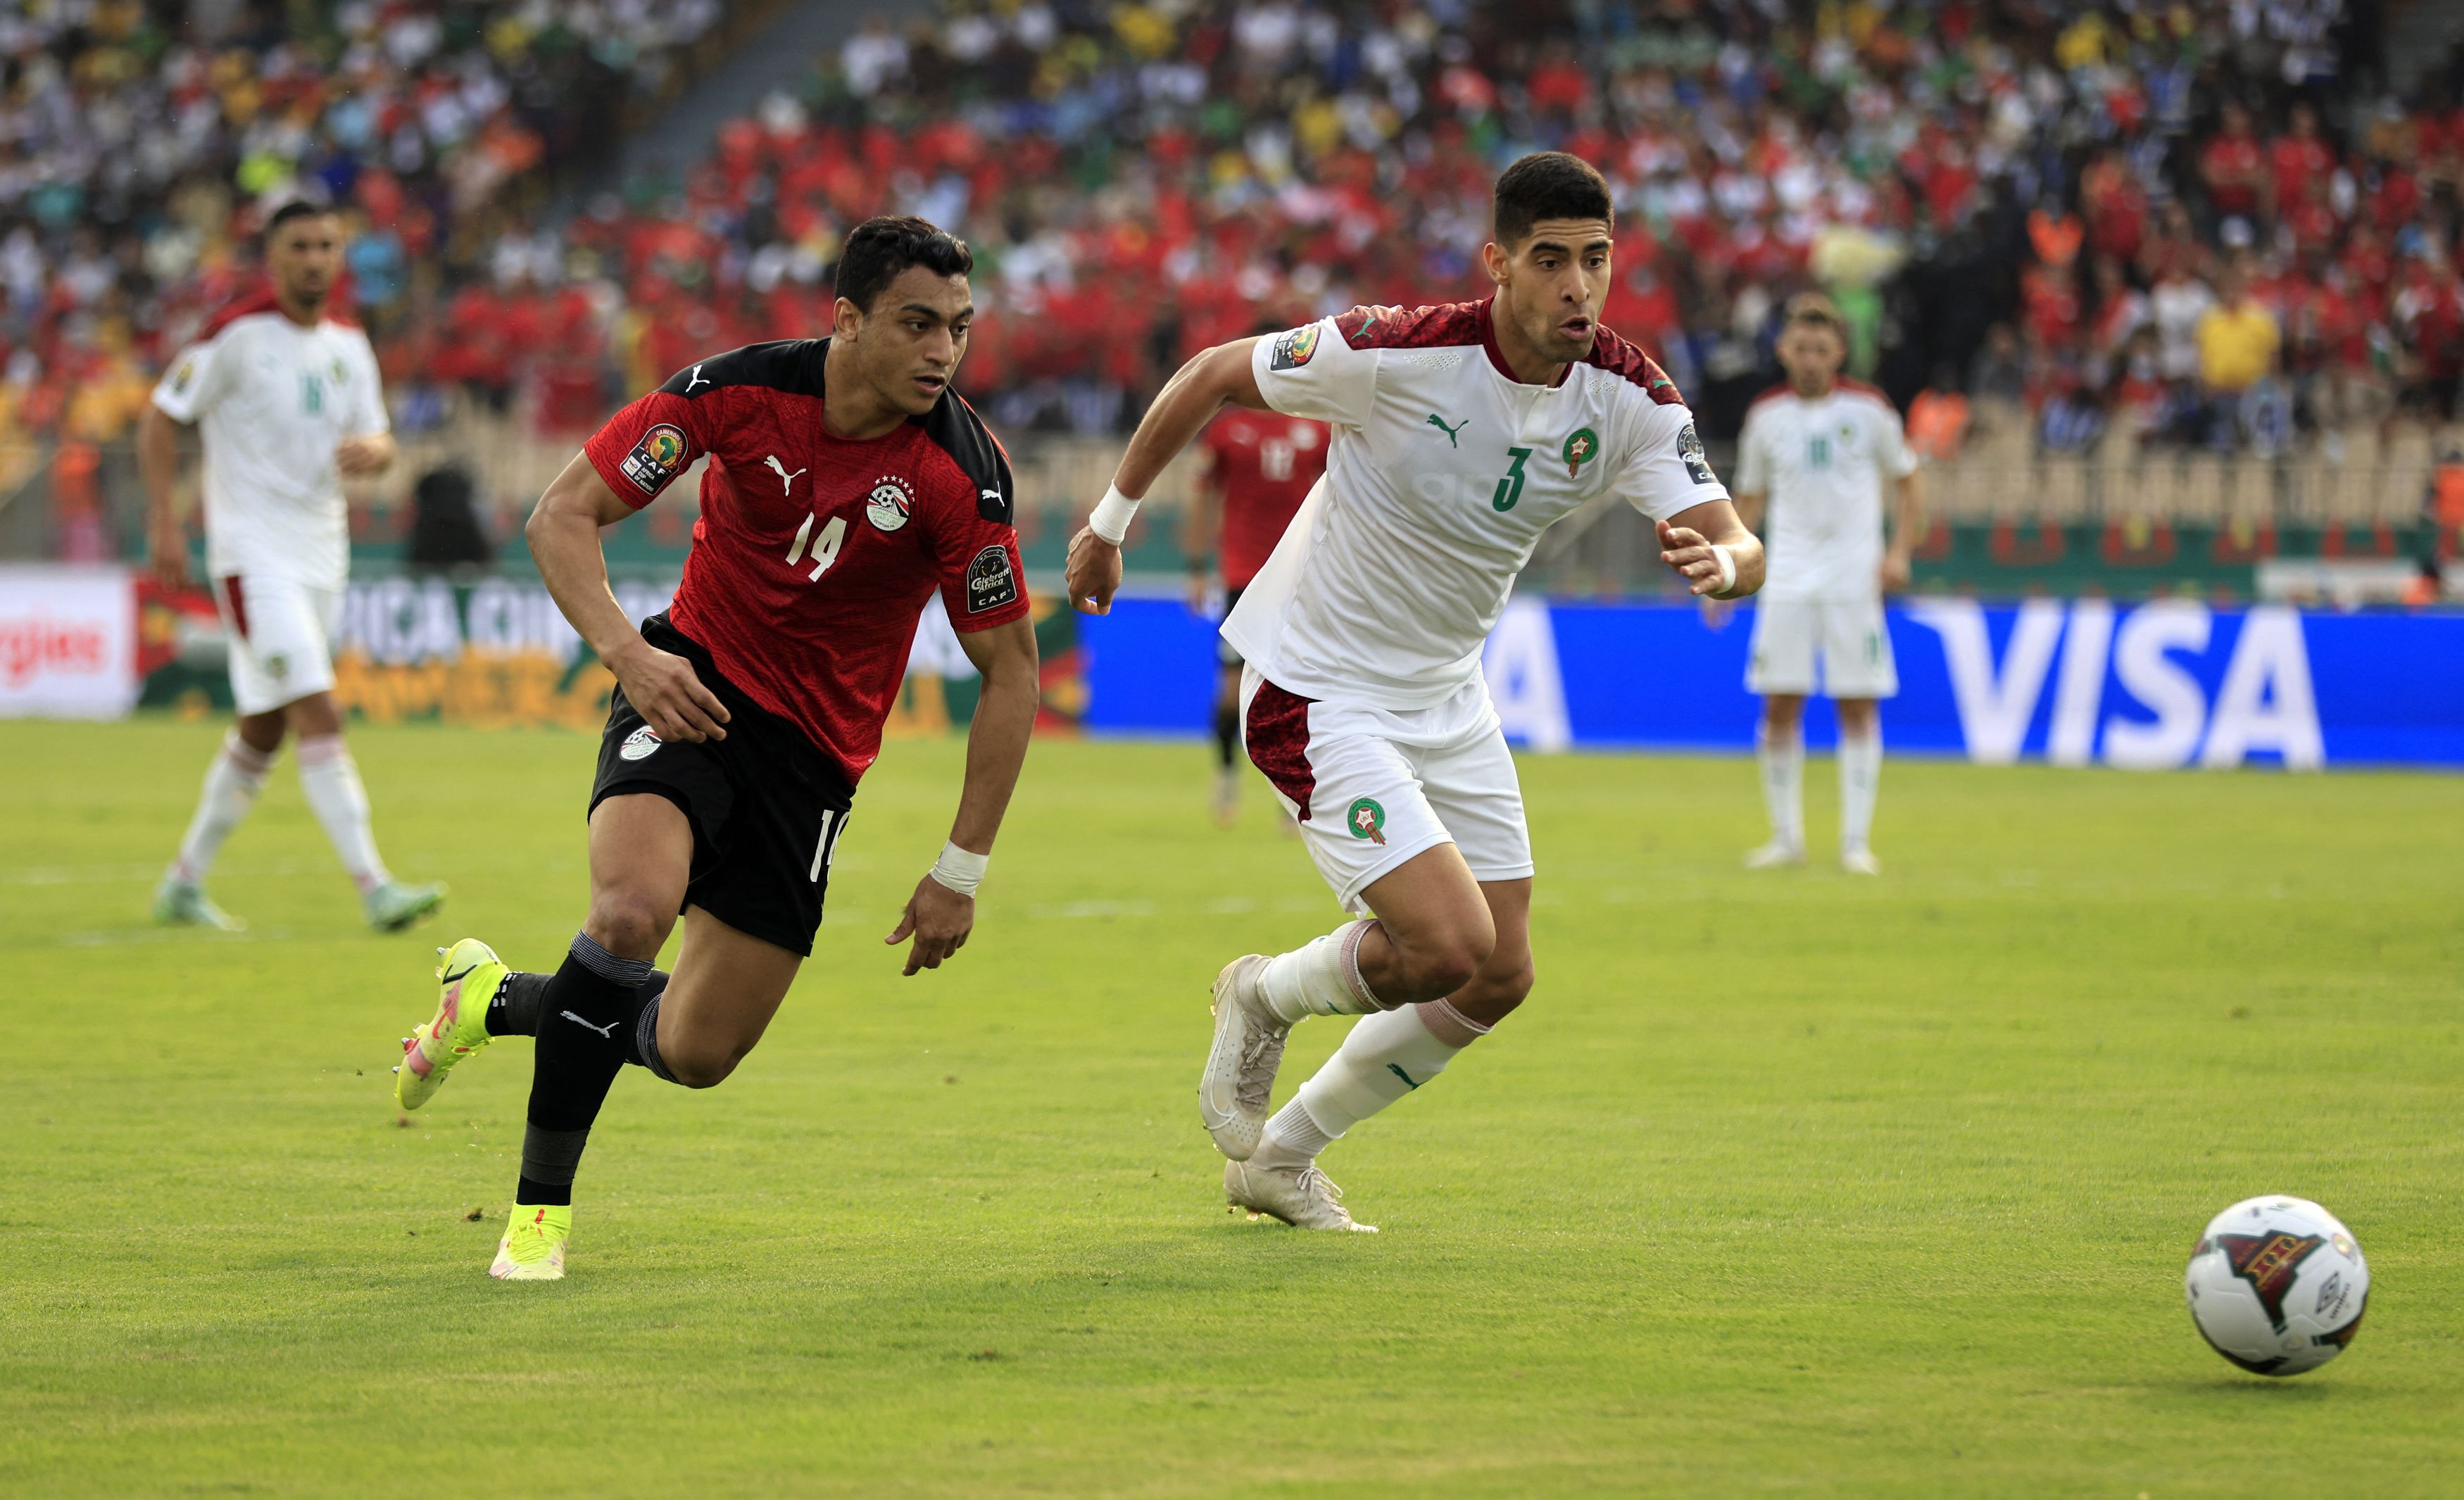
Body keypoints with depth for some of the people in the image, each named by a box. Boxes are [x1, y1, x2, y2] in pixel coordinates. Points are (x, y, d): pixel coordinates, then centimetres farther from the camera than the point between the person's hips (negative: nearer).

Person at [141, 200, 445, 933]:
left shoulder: (348, 346, 10)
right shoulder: (236, 334, -9)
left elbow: (379, 441, 15)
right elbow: (161, 421, -5)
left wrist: (371, 450, -11)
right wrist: (165, 522, -13)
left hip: (322, 555, 7)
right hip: (253, 555, -7)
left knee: (264, 729, 13)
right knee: (317, 715, -17)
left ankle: (184, 883, 25)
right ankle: (373, 887, -23)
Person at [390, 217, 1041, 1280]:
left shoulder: (964, 472, -17)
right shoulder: (738, 392, -16)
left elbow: (1010, 671, -7)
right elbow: (563, 516, -9)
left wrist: (961, 871, -9)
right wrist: (626, 651, -27)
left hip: (813, 749, 2)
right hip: (693, 682, -2)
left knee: (697, 1053, 1)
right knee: (635, 905, -32)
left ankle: (496, 999, 32)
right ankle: (541, 1208, -16)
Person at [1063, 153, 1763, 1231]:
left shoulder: (1628, 398, -11)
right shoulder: (1398, 354, -25)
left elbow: (1736, 542, -17)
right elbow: (1213, 376, -11)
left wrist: (1722, 561, -42)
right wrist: (1112, 519, -1)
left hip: (1447, 699, 7)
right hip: (1317, 694, -7)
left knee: (1499, 979, 7)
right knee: (1450, 950, -20)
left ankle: (1281, 1157, 27)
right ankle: (1266, 998, 13)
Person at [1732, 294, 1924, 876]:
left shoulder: (1868, 410, 0)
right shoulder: (1766, 417, 6)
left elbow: (1908, 485, 8)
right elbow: (1749, 501, 14)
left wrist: (1899, 553, -6)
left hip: (1854, 580, -2)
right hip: (1787, 580, 2)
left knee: (1858, 707, -4)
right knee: (1780, 707, -2)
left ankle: (1856, 840, 1)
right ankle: (1786, 836, 9)